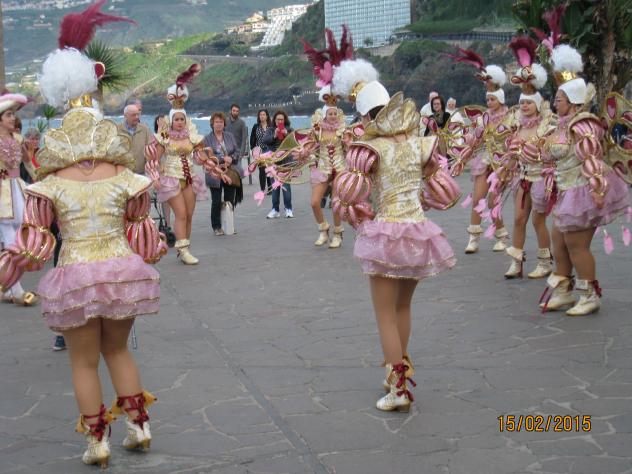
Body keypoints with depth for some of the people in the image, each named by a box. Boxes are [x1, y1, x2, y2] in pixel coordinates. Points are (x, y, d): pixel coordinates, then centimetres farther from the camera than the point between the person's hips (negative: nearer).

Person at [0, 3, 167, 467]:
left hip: (75, 276, -3)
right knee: (119, 349, 23)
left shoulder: (51, 186, -8)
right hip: (121, 272, 3)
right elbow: (142, 233, 8)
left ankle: (97, 440, 17)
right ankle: (139, 425, 25)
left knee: (85, 361, 12)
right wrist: (158, 249, 29)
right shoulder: (125, 179, -3)